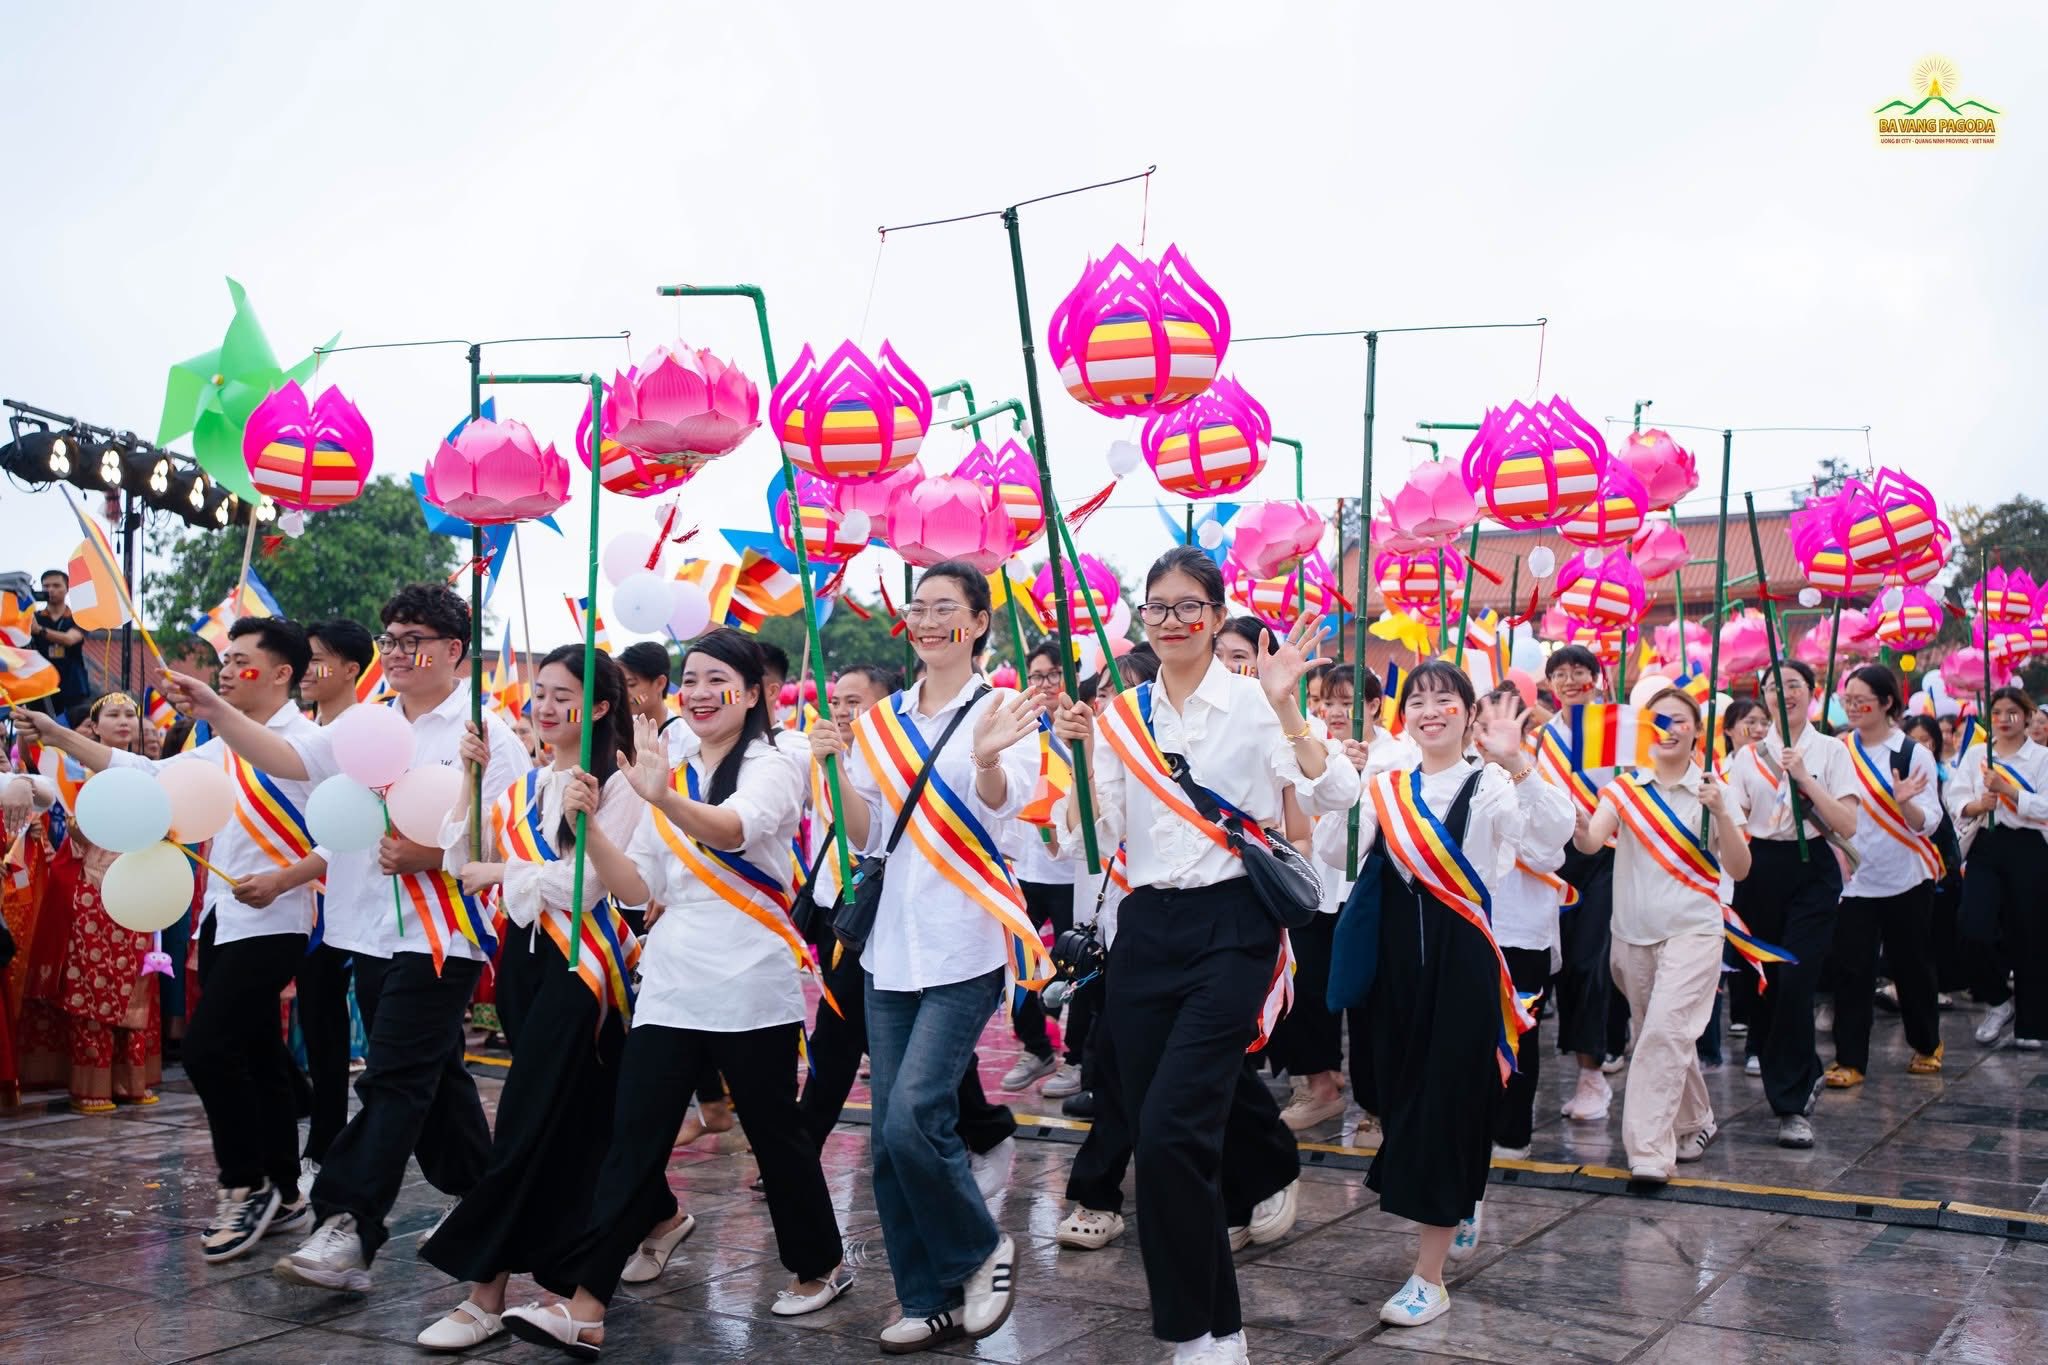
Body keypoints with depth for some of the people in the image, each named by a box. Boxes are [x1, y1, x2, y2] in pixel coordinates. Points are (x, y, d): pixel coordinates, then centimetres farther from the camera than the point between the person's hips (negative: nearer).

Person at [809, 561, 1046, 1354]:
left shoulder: (1001, 710, -2)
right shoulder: (881, 722, 11)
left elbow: (1003, 808, -19)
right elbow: (866, 837, 7)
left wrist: (987, 757, -40)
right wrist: (836, 770, -10)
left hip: (963, 946, -5)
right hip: (892, 944, 5)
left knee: (914, 1116, -15)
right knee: (890, 1134, 6)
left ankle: (981, 1249, 11)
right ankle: (928, 1301, 20)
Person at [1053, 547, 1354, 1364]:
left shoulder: (1253, 702, -3)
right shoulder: (1120, 716, 9)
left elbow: (1335, 797, -14)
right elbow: (1100, 839, 6)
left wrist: (1286, 711, -25)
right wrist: (1081, 755, -6)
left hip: (1230, 929, -5)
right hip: (1146, 929, 5)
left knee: (1171, 1130, -16)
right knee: (1152, 1137, 6)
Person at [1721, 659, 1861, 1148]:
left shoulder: (1831, 751, 2)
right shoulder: (1748, 755, 9)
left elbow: (1847, 826, -7)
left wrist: (1805, 778, -14)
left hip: (1811, 871, -3)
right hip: (1759, 870, 3)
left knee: (1794, 981, -14)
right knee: (1762, 983, 6)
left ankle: (1793, 1105, -6)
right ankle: (1804, 1077, 32)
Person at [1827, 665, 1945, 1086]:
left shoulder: (1914, 753, -5)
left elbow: (1928, 824, -10)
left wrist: (1904, 802, -30)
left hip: (1906, 878, -2)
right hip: (1853, 878, 2)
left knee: (1912, 965, 11)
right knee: (1851, 969, -2)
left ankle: (1927, 1044, 32)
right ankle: (1849, 1059, 3)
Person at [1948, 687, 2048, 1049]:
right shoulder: (1975, 754, 9)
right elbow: (1957, 799, 1)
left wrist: (2008, 790, -20)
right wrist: (1978, 805, -19)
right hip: (1986, 846, 2)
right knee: (1975, 930, -10)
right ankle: (2000, 1000, 16)